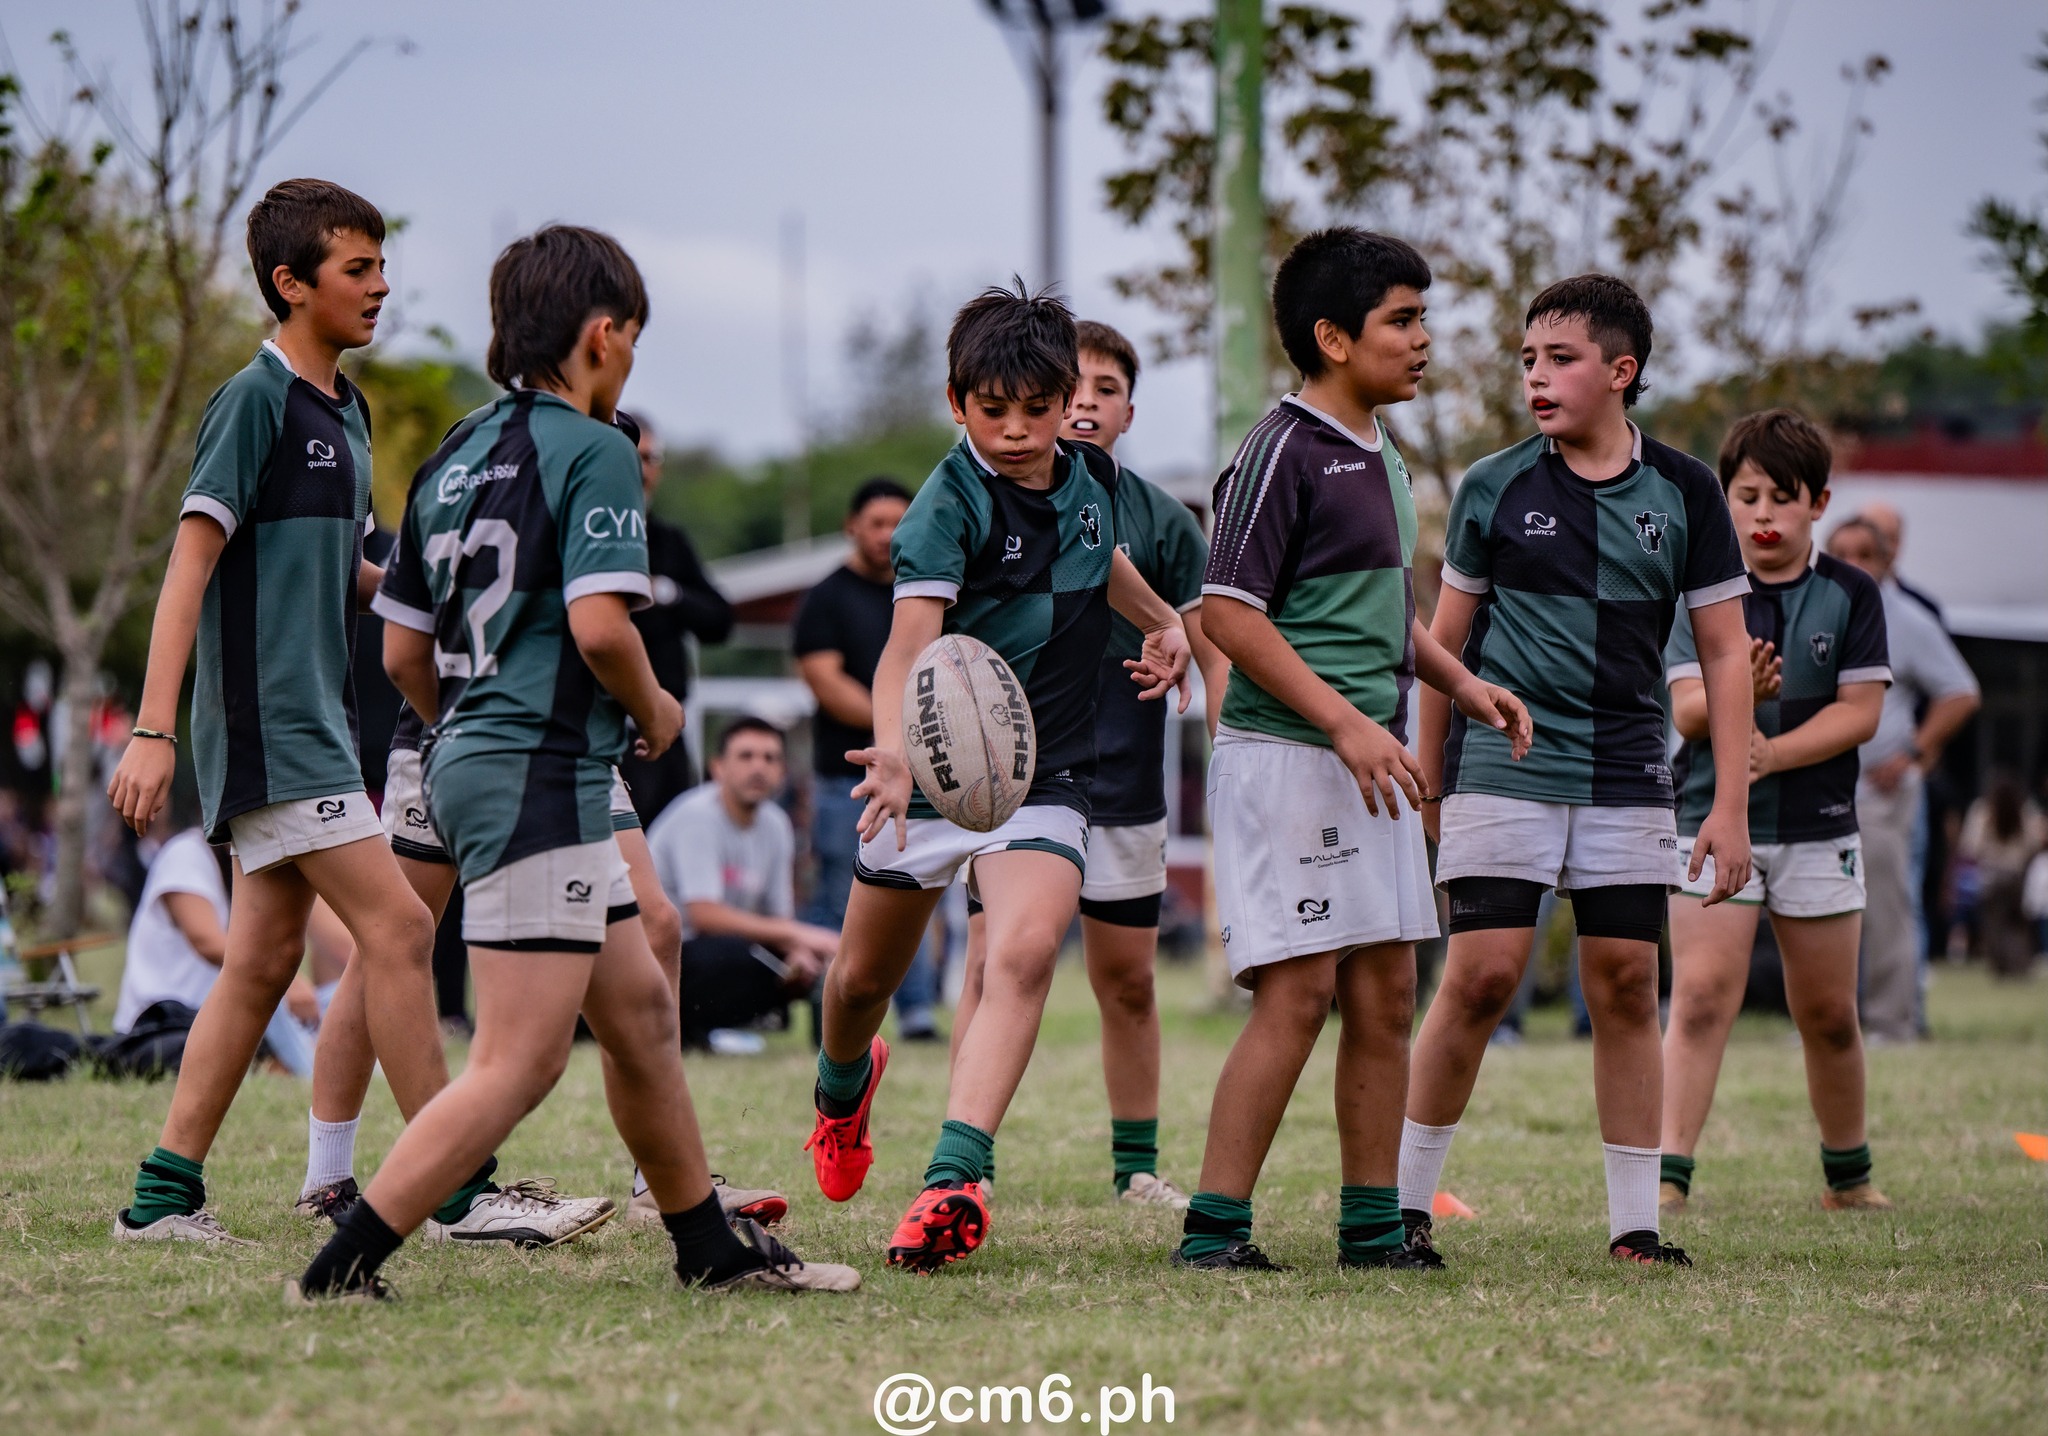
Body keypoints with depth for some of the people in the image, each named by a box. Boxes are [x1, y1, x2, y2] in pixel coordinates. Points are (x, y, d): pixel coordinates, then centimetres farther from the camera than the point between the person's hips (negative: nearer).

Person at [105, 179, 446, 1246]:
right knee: (397, 927, -11)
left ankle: (165, 1193, 12)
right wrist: (154, 730, -22)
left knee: (264, 959, 8)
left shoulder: (343, 409, 15)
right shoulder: (254, 400, -11)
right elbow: (191, 562, -16)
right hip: (268, 727, -9)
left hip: (312, 725, 9)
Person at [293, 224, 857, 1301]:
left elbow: (403, 652, 16)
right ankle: (339, 1270, -14)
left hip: (472, 762, 10)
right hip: (543, 779, -10)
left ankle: (713, 1249, 27)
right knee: (520, 1063, -10)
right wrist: (656, 713, -2)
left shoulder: (457, 454, 15)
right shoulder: (591, 449, -10)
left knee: (641, 1011, 18)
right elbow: (599, 626, -21)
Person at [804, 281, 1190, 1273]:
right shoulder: (948, 505, -17)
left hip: (1047, 773, 2)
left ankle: (955, 1178, -32)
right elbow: (909, 644, -33)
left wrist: (1164, 622, 15)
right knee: (863, 977, 14)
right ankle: (844, 1084, 51)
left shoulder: (1093, 479, 2)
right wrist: (893, 751, -50)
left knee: (1025, 951, -24)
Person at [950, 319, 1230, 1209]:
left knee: (1128, 980, 9)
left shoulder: (1162, 523, 3)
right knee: (993, 970, -8)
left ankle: (1135, 1166, 22)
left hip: (1125, 787, 2)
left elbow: (1213, 657, 3)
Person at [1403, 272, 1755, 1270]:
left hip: (1627, 782, 2)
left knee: (1627, 986, 1)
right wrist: (1425, 780, 10)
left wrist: (1730, 806, 1)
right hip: (1501, 769, -2)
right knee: (1482, 976, -10)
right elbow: (1446, 640, 10)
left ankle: (1635, 1224, 7)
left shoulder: (1683, 493, 4)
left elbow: (1724, 653, 6)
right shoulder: (1493, 488, 2)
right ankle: (1405, 1199, 1)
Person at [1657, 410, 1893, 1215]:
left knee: (1828, 1013, 10)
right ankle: (1667, 1176, -17)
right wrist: (1739, 692, -31)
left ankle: (1848, 1175, 27)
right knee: (1701, 995, -14)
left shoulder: (1850, 595, 2)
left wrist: (1772, 751, -18)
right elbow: (1686, 711, -8)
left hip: (1818, 825, 1)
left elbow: (1860, 711, -5)